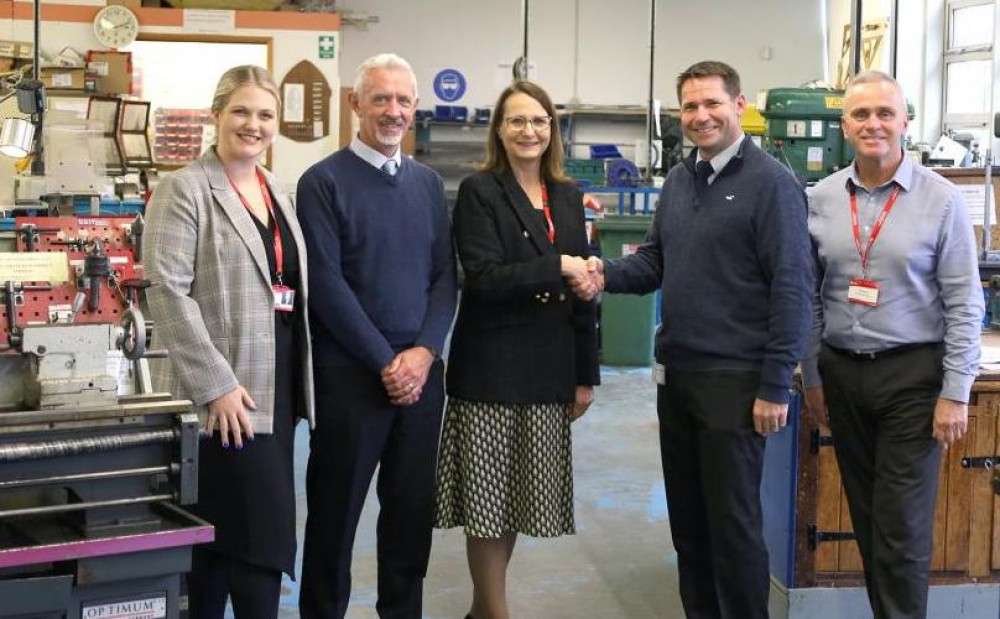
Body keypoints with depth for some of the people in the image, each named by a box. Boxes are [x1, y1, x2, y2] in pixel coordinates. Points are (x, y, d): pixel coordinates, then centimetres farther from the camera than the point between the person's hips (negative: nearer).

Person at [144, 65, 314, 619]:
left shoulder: (278, 192, 16)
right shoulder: (184, 190, -7)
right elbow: (168, 292, -15)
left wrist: (301, 381, 14)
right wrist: (216, 385, -19)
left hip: (278, 388, 7)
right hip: (225, 395, -7)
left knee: (227, 534, 13)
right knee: (266, 531, -8)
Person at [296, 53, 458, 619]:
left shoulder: (428, 182, 11)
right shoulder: (324, 182, -5)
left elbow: (446, 275, 8)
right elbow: (326, 283, -11)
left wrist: (424, 351, -7)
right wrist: (386, 362, -13)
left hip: (422, 372, 5)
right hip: (350, 373, -4)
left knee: (413, 507, 11)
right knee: (336, 509, 5)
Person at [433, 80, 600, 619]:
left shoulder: (567, 197, 11)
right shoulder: (479, 191, -5)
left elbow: (581, 287, 12)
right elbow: (483, 278, -15)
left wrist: (586, 374, 10)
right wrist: (556, 267, -18)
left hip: (549, 371, 5)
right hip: (492, 367, -5)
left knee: (518, 494, 11)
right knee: (488, 496, 2)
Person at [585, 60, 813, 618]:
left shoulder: (771, 183, -11)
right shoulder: (678, 180, 11)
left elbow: (792, 289, -14)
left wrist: (776, 387, -17)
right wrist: (608, 273, -6)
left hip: (735, 381, -7)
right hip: (676, 373, 7)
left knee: (733, 524, 1)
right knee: (687, 519, 15)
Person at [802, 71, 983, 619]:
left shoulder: (940, 200, -7)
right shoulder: (821, 199, 3)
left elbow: (963, 304, -6)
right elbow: (809, 296, 9)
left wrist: (956, 393, -10)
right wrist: (812, 375, 9)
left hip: (912, 374, -4)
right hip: (842, 372, 4)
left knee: (903, 528, -2)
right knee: (865, 515, 13)